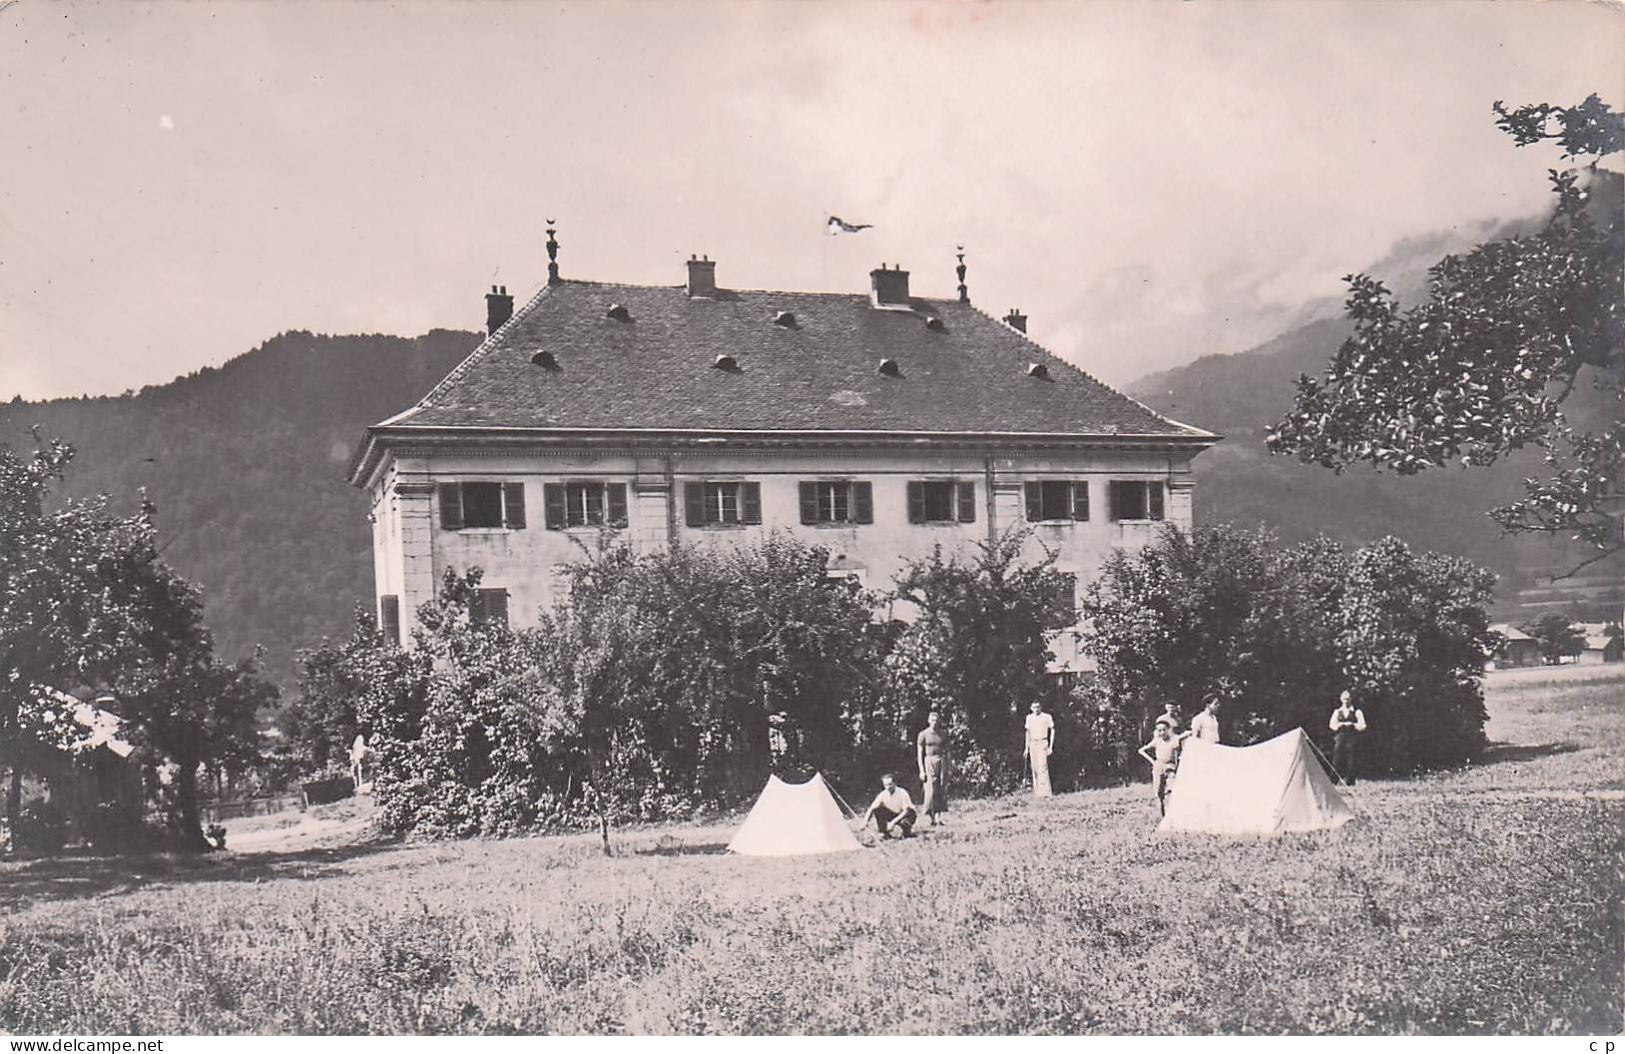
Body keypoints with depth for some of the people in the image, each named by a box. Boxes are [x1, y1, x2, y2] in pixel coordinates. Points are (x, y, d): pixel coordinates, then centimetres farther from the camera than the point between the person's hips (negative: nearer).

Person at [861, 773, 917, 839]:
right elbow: (871, 808, -13)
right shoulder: (883, 795, -15)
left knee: (903, 822, -39)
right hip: (893, 815, 4)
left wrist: (893, 822, -34)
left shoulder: (902, 793, -25)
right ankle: (883, 833, -6)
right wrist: (865, 821, -28)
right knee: (877, 810, -19)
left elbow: (906, 811, -26)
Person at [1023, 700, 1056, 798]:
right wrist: (1026, 748, 17)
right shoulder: (1029, 718, 12)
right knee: (1035, 769, 4)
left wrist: (1051, 746, -4)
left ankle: (1045, 792, -19)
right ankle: (1036, 793, 8)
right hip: (1033, 744, 5)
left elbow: (1052, 731, 2)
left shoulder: (1047, 717, -2)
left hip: (1043, 743, -5)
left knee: (1042, 767, -16)